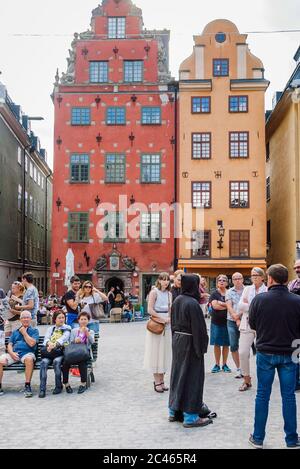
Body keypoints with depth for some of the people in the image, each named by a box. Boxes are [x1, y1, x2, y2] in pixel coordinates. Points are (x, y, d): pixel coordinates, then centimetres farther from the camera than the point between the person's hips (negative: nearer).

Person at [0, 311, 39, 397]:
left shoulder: (34, 331, 14)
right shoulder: (15, 332, 27)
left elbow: (31, 343, -3)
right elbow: (9, 345, 17)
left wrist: (24, 333, 4)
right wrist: (11, 353, -4)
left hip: (27, 353, -3)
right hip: (14, 354, 4)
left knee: (29, 358, -40)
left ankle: (27, 386, -32)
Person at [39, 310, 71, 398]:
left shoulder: (67, 328, 15)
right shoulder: (51, 329, 25)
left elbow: (64, 337, -4)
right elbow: (46, 338, 7)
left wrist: (55, 344, -24)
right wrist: (49, 343, -19)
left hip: (61, 352, -2)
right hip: (50, 352, 2)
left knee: (56, 361, -34)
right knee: (44, 362, -29)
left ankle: (59, 386, -18)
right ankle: (42, 389, -31)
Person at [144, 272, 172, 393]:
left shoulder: (169, 293, 11)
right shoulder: (154, 292, -7)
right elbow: (150, 310, -13)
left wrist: (169, 318, -5)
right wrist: (162, 319, -13)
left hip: (166, 325, 6)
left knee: (164, 352, 8)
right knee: (156, 352, 0)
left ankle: (161, 380, 16)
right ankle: (157, 381, 5)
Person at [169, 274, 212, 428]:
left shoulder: (177, 300, 5)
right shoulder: (193, 303, -21)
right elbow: (198, 328, -20)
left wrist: (176, 339, 19)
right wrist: (201, 348, -14)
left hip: (177, 341, 8)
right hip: (190, 342, -8)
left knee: (177, 373, 17)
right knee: (191, 377, 0)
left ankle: (173, 411, 27)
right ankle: (190, 416, 7)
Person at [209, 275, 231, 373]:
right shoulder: (214, 294, 1)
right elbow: (215, 306, -14)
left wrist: (221, 303, -13)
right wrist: (227, 305, -11)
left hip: (227, 322, 1)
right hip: (216, 322, -1)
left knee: (226, 344, 7)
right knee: (216, 344, 4)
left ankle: (224, 364, 17)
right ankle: (217, 364, 13)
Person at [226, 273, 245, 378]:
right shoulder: (229, 292, 8)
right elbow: (229, 307, 0)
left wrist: (239, 314, -17)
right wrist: (236, 319, -11)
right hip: (232, 322, 2)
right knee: (233, 346, 3)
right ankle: (238, 369, 13)